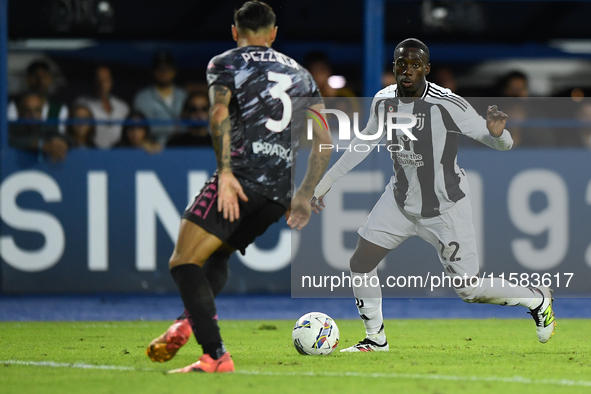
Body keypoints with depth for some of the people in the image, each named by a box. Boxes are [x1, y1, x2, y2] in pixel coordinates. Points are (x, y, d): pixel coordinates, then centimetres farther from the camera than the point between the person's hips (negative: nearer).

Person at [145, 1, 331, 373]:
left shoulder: (225, 63, 10)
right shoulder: (300, 74, 25)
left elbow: (220, 115, -10)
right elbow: (323, 139, 18)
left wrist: (225, 172, -15)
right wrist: (305, 196, 23)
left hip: (244, 175, -6)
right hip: (281, 194, 6)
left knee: (184, 262, -9)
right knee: (217, 254, 27)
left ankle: (216, 355, -25)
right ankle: (191, 319, 3)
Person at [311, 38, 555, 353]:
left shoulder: (447, 104, -24)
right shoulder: (384, 101, -7)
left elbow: (502, 144, -20)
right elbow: (365, 142, 13)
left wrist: (497, 133, -44)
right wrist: (326, 182, 16)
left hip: (445, 207, -5)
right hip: (401, 199, 5)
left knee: (469, 289, -2)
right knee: (360, 263, -1)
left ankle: (537, 300, 24)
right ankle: (376, 340, 19)